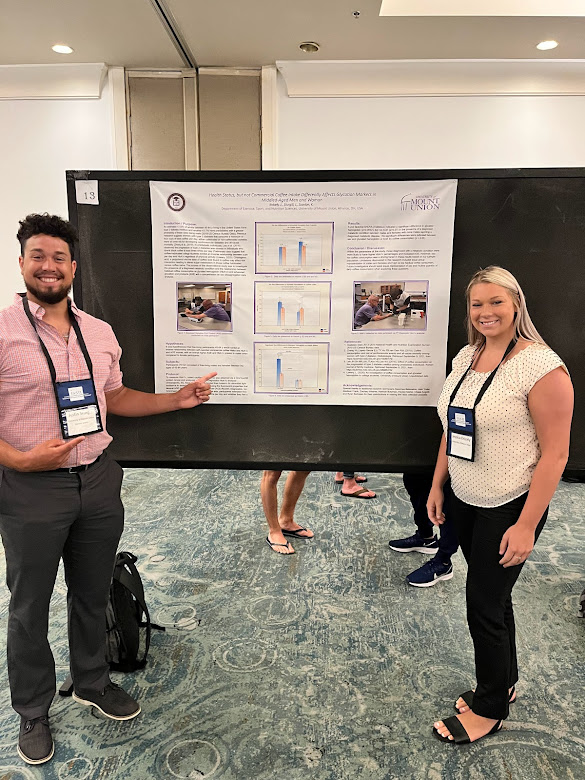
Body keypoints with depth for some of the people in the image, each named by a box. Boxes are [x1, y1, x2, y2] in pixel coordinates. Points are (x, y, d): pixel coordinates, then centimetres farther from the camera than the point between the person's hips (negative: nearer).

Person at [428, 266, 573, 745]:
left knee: (484, 605, 5)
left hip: (509, 507, -6)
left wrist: (526, 526, -18)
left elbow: (555, 453, -18)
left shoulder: (541, 366, -18)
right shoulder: (466, 357, 4)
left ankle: (491, 709, 29)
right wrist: (437, 487, 12)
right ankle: (505, 682, 43)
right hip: (465, 501, 7)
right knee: (492, 596, 20)